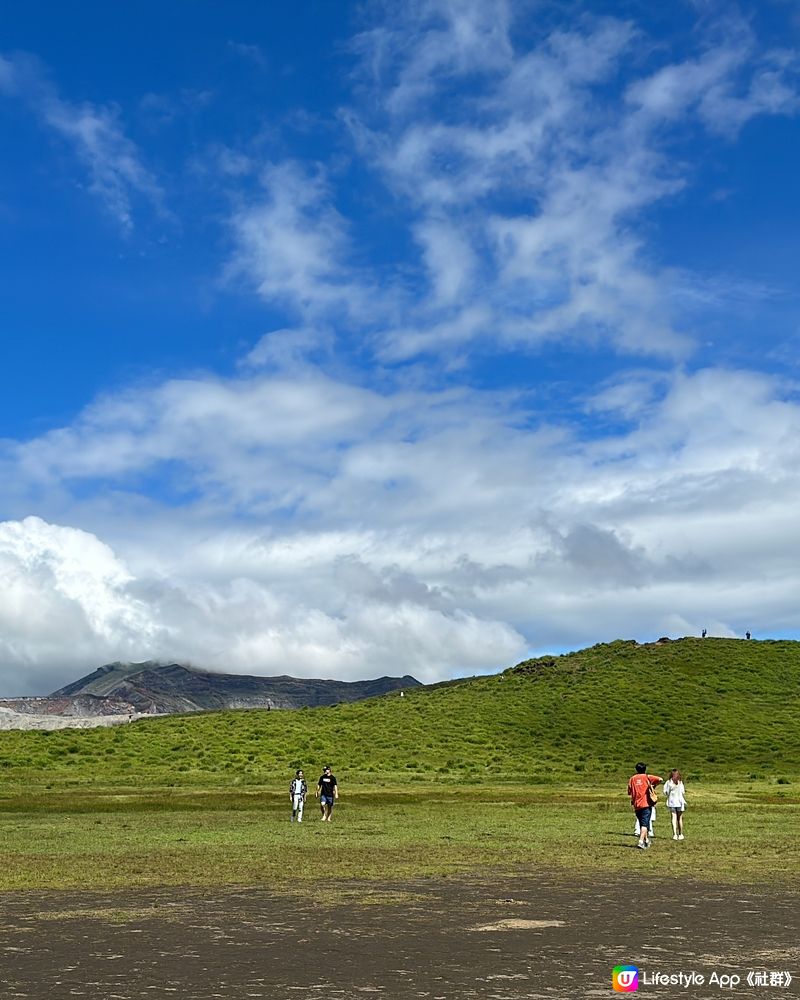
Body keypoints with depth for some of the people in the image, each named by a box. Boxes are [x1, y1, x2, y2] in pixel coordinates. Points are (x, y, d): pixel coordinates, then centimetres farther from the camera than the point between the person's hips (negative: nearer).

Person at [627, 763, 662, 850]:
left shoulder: (632, 778, 11)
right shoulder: (647, 777, 2)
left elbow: (629, 792, 9)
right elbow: (660, 779, -9)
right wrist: (654, 785, 8)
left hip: (636, 805, 4)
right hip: (646, 804, -4)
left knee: (642, 823, 19)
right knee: (644, 824, -8)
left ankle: (646, 840, 32)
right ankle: (641, 842, -23)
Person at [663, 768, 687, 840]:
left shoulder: (668, 782, 0)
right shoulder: (680, 782, -5)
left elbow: (665, 792, -3)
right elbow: (683, 792, -6)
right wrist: (684, 802, 2)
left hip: (671, 802, 1)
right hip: (679, 801, -1)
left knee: (673, 818, 1)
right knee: (680, 818, 12)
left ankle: (675, 834, -9)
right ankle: (680, 834, 19)